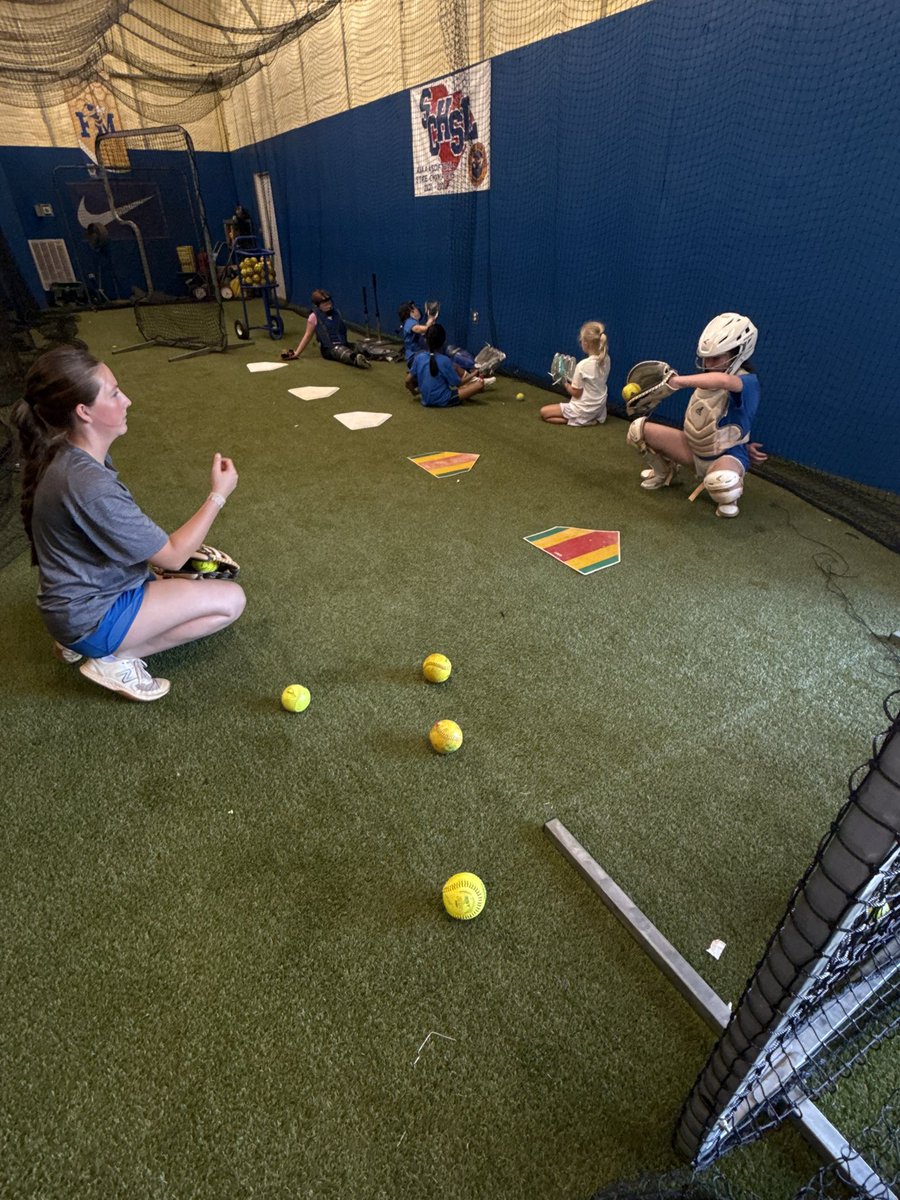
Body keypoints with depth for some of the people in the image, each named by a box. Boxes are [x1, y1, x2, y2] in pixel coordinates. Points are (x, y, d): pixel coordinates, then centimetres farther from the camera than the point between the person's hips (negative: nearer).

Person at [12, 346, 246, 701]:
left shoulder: (67, 457, -2)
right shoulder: (88, 485, -31)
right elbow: (172, 558, -21)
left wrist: (179, 544, 4)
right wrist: (218, 495, -14)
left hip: (85, 592, 9)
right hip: (91, 616, -9)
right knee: (230, 600, -12)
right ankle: (115, 659, -5)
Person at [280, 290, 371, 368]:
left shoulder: (335, 313, 16)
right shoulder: (314, 317, 2)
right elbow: (307, 336, 3)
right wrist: (296, 353, -3)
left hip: (343, 343, 6)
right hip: (329, 348, -6)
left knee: (357, 347, -28)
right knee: (340, 351, -40)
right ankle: (356, 359, -72)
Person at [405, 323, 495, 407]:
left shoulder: (419, 356, -7)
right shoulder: (444, 361, -21)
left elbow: (408, 381, -2)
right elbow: (457, 383, -9)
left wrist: (414, 392, 19)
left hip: (426, 400, 7)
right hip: (443, 401, -7)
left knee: (455, 367, 16)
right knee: (479, 384, -1)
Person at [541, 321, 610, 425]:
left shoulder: (583, 365, -24)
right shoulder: (606, 359, -3)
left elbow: (576, 393, -16)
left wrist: (565, 383, 1)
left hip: (584, 411, -7)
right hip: (599, 409, 7)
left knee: (544, 412, -1)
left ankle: (571, 420, -10)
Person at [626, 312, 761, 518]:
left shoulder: (748, 382, -21)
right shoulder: (707, 377, 2)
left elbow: (722, 380, -48)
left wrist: (678, 381, -45)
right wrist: (743, 444, 6)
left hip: (726, 455, -7)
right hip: (695, 448, 7)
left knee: (720, 484, -46)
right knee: (638, 429, -5)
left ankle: (729, 496, -2)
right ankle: (663, 472, 24)